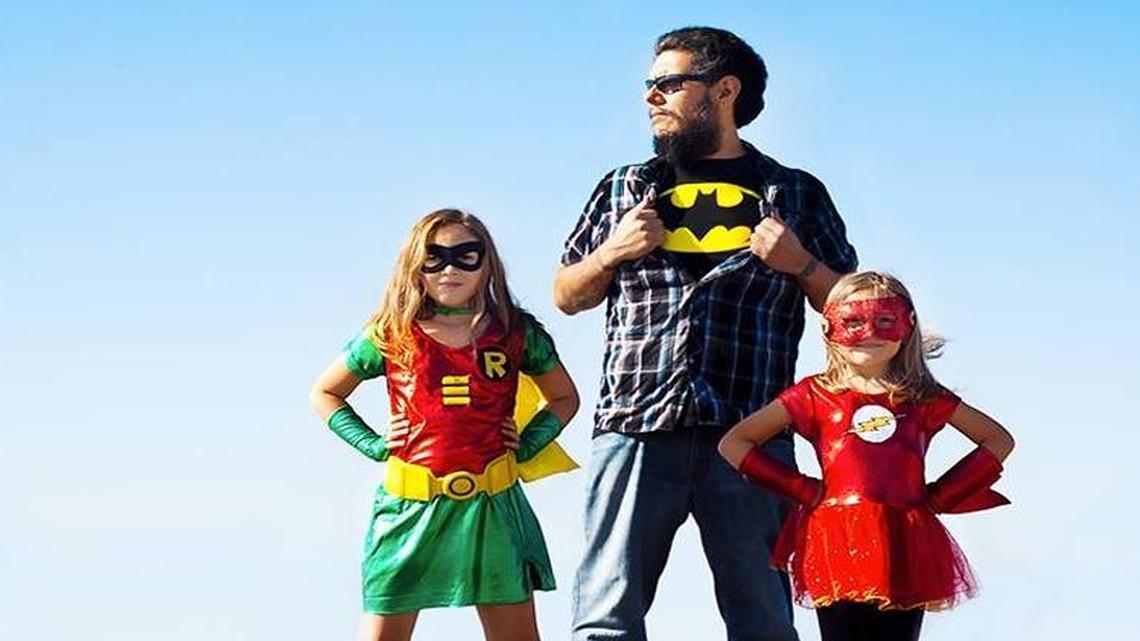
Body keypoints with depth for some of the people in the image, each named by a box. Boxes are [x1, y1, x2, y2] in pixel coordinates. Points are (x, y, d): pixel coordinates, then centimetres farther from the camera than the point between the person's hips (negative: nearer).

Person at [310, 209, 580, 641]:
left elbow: (565, 398, 19)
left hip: (493, 508, 1)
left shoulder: (517, 334, 4)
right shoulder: (391, 337, 2)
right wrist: (372, 444, 1)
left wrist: (530, 444, 3)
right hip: (412, 506, -1)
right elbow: (325, 394, 13)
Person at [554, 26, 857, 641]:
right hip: (634, 430, 1)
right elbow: (566, 297, 23)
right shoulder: (624, 189, 20)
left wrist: (801, 266, -2)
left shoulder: (797, 194, 14)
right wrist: (612, 252, 5)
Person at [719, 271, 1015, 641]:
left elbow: (998, 441, 19)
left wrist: (940, 496, 8)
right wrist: (805, 491, 0)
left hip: (906, 553, 2)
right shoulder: (816, 396, 6)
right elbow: (734, 444, 5)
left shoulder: (924, 400, 11)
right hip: (838, 552, -2)